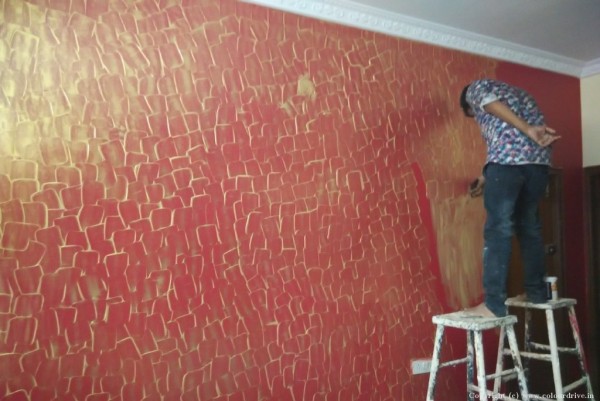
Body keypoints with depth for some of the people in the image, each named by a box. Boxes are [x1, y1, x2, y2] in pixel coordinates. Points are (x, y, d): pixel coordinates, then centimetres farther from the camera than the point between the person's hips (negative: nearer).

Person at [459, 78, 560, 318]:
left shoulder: (477, 88, 19)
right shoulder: (517, 93, 38)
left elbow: (493, 104, -6)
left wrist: (527, 130, -16)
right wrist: (488, 178, 35)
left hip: (508, 158, -7)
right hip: (538, 158, 7)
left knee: (497, 230, -8)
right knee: (529, 227, 17)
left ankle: (494, 305, -9)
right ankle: (537, 292, 24)